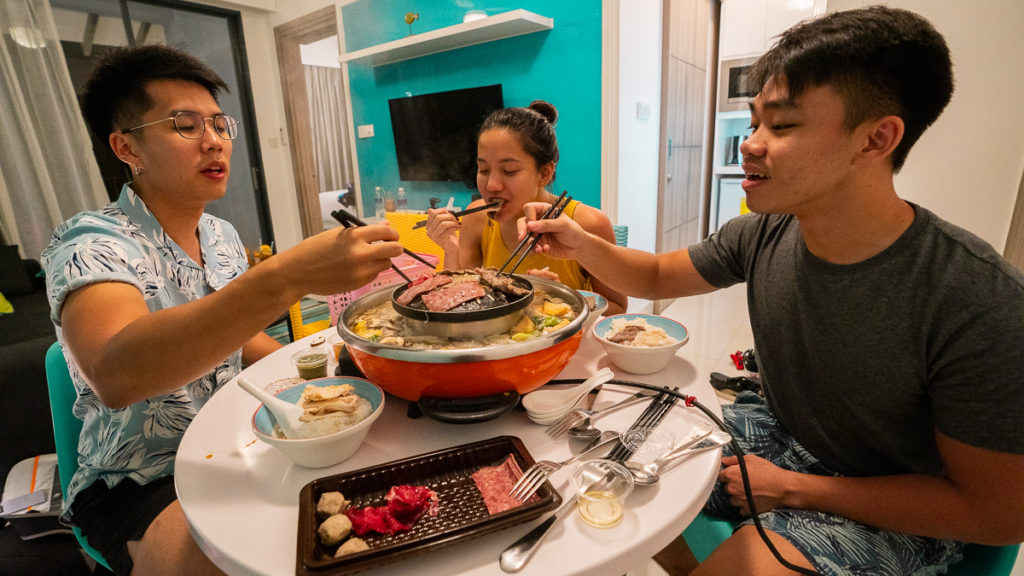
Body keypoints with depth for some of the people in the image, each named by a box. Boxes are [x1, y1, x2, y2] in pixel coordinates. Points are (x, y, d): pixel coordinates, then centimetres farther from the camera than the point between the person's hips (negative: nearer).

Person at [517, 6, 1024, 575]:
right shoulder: (762, 236, -13)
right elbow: (656, 276, 1)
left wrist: (791, 488, -18)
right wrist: (582, 244, -17)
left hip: (893, 515, -4)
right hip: (774, 433, 5)